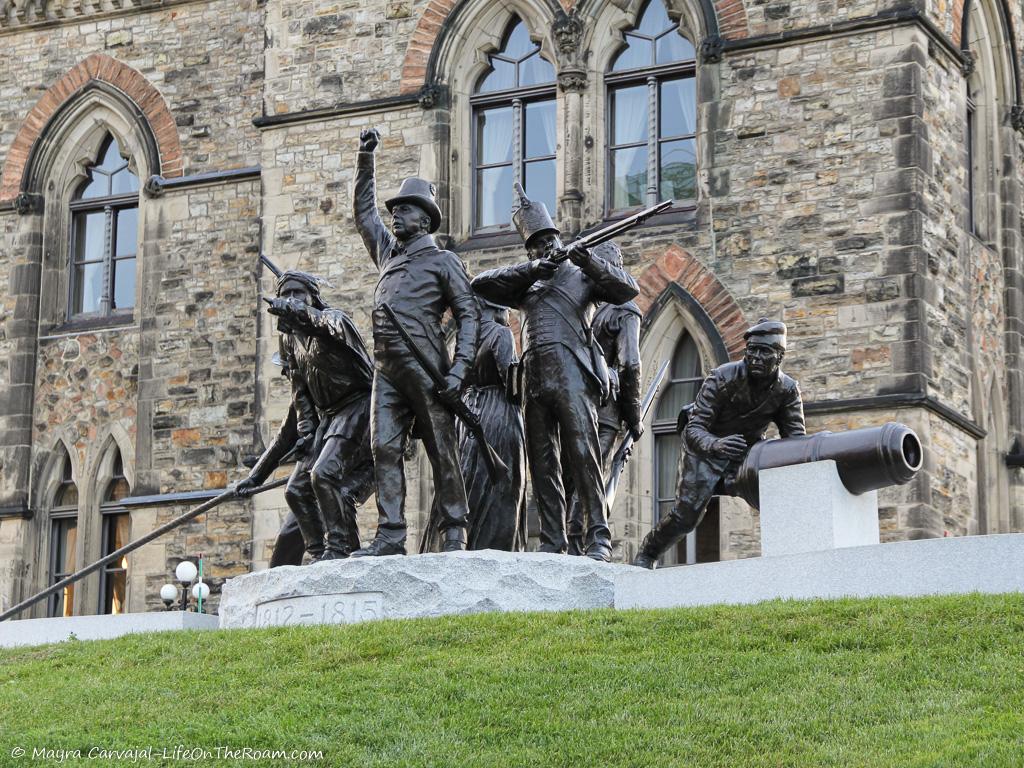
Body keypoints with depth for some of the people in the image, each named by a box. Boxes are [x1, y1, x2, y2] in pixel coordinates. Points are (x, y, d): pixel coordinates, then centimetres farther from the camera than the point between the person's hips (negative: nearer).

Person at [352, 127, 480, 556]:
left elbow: (469, 315, -1)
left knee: (442, 452, -4)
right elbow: (363, 211, 36)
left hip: (425, 368, -6)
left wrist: (459, 370, -12)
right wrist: (366, 160, 30)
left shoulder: (442, 261, 6)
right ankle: (390, 536, -8)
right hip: (386, 369, 6)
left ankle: (454, 535, -2)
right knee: (385, 448, -4)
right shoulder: (388, 252, 24)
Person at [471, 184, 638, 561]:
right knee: (543, 463, 1)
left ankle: (598, 538, -17)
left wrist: (591, 262, -11)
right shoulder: (526, 284, 26)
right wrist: (530, 269, 1)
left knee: (582, 454, -15)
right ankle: (552, 542, 2)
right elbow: (481, 283, 12)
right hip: (534, 380, 5)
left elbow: (628, 289, 3)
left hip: (572, 372, -5)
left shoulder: (582, 275, 17)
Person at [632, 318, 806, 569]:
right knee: (686, 515, -15)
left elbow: (796, 437, -13)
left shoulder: (788, 390, -15)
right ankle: (647, 554, 10)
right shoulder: (723, 378, -28)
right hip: (705, 450, -4)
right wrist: (716, 444, -54)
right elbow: (694, 429, -31)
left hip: (746, 451, 4)